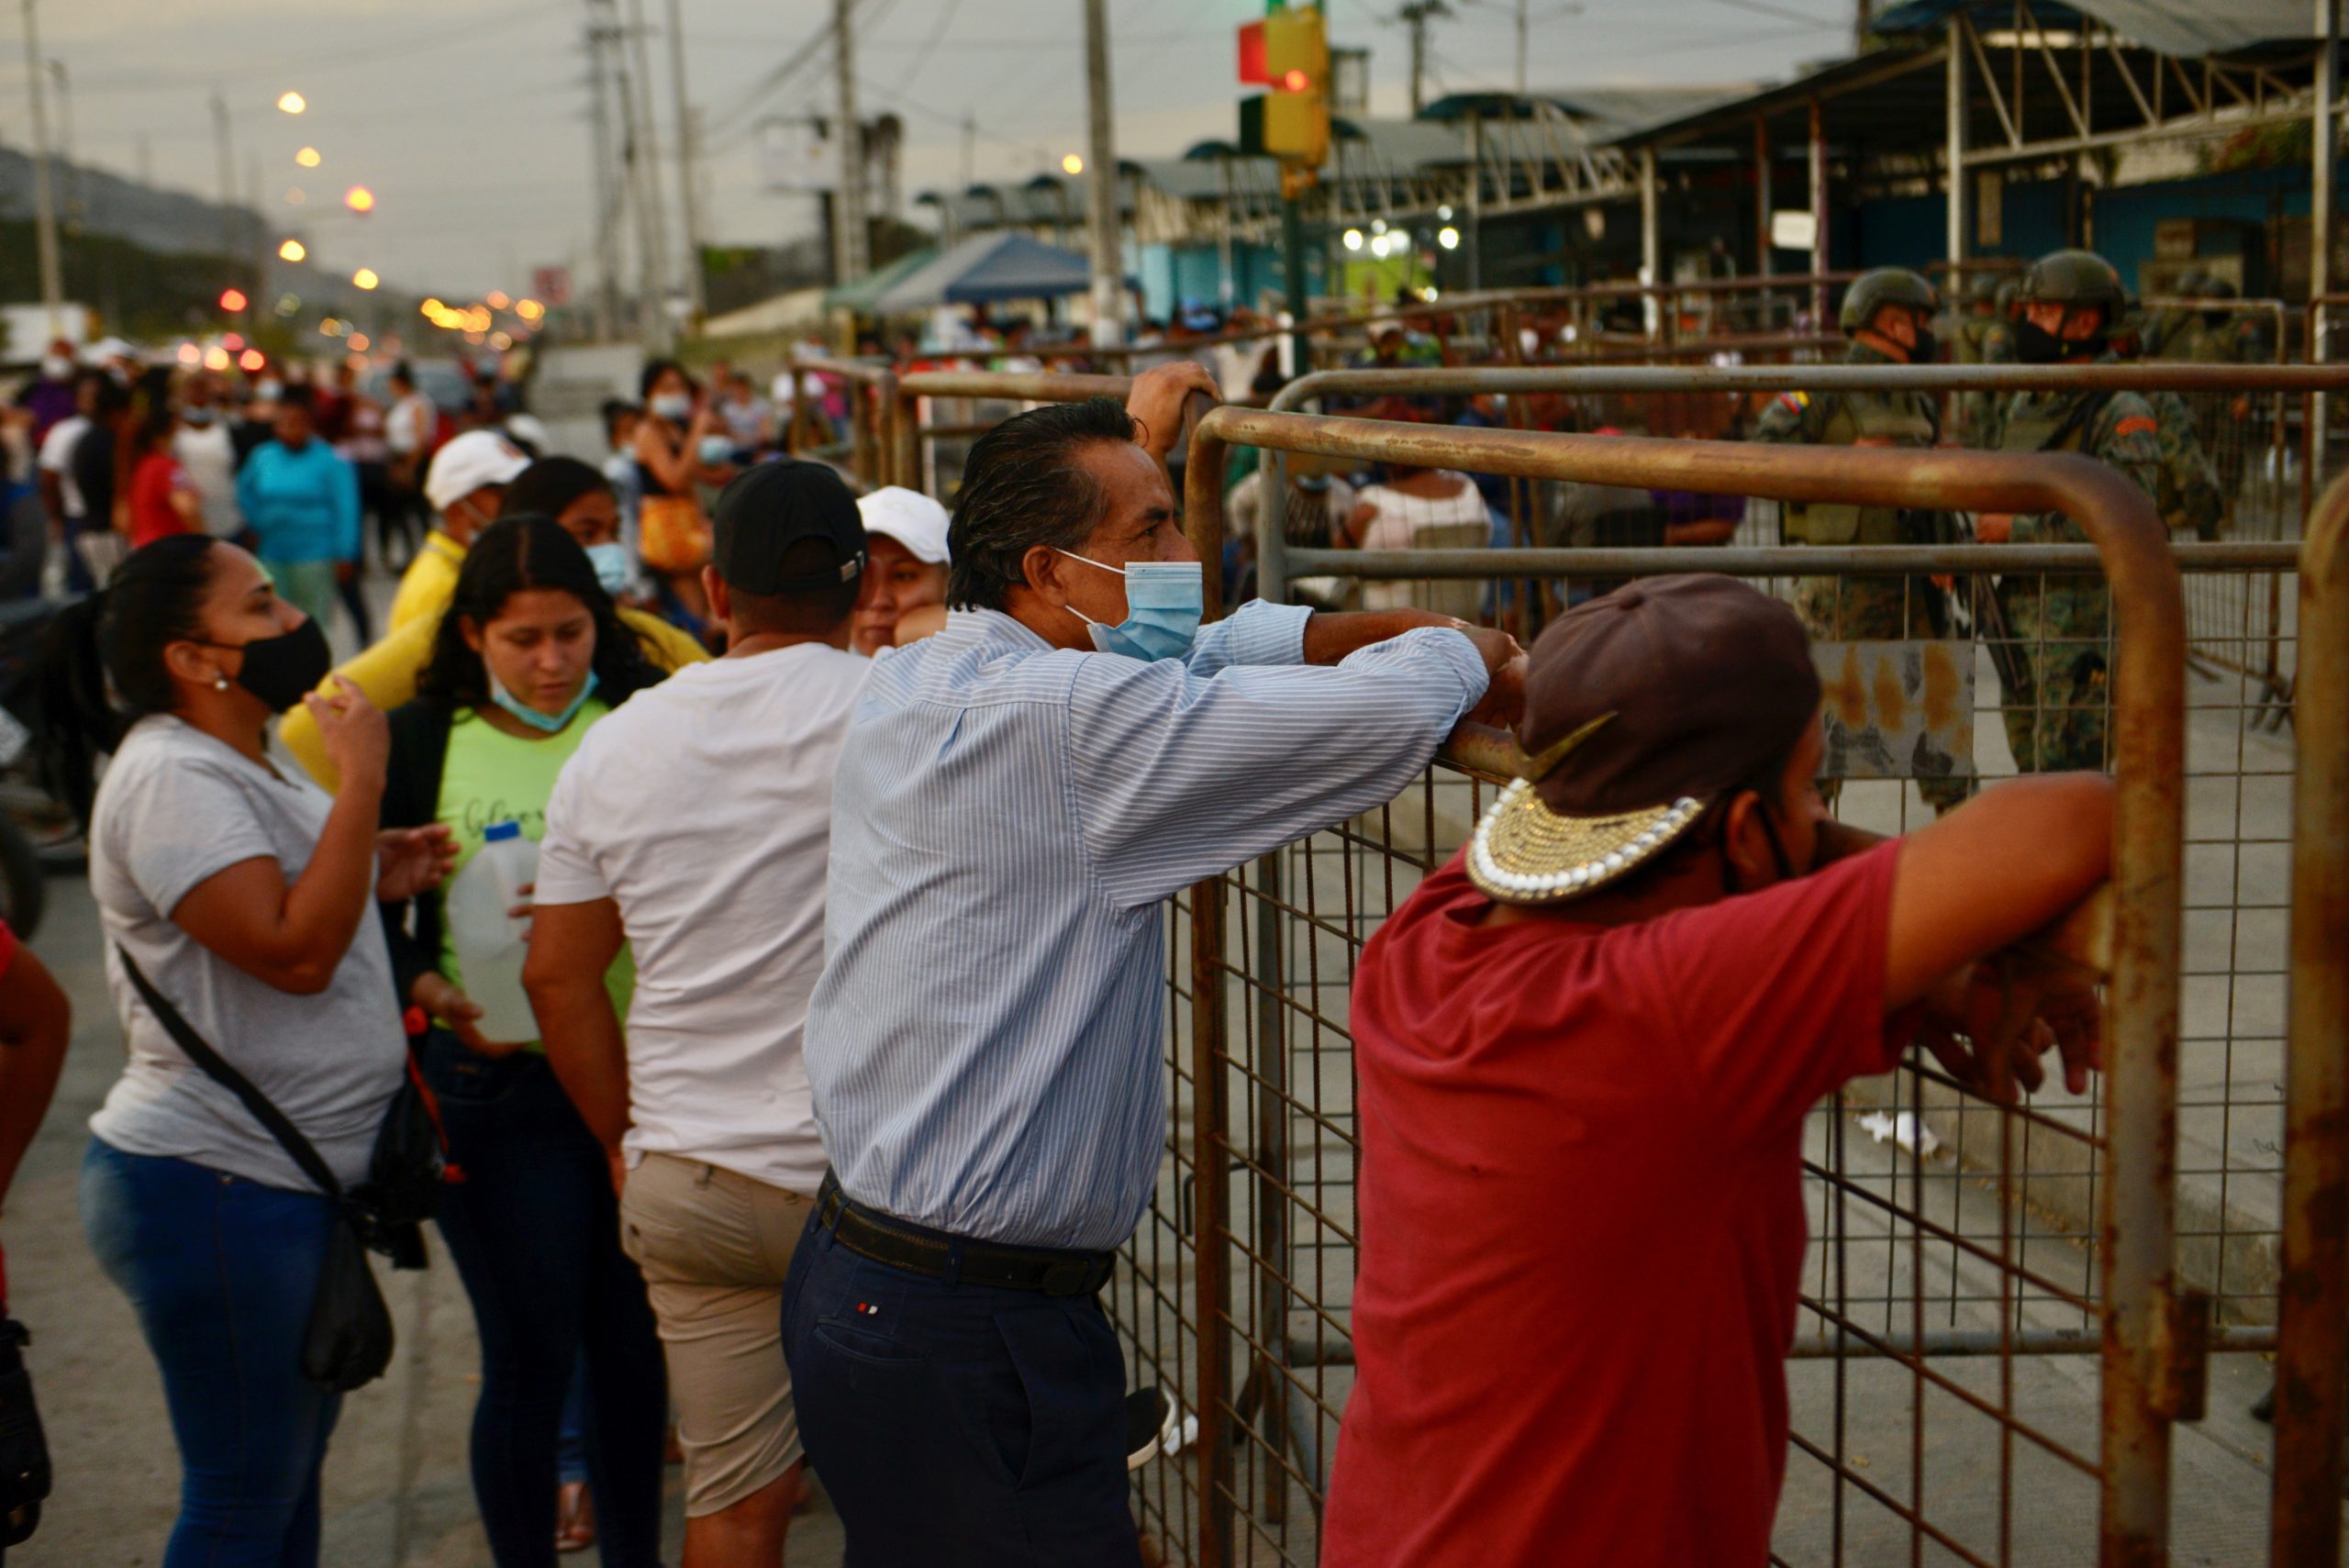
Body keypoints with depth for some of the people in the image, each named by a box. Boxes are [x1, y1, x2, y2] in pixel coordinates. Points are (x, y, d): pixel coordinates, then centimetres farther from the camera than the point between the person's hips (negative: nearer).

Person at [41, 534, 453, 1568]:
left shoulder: (245, 763, 14)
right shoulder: (171, 777, -18)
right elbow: (292, 953, -26)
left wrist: (381, 879, 7)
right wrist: (361, 780, -21)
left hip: (290, 1178, 10)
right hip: (213, 1185, -10)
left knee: (291, 1468, 19)